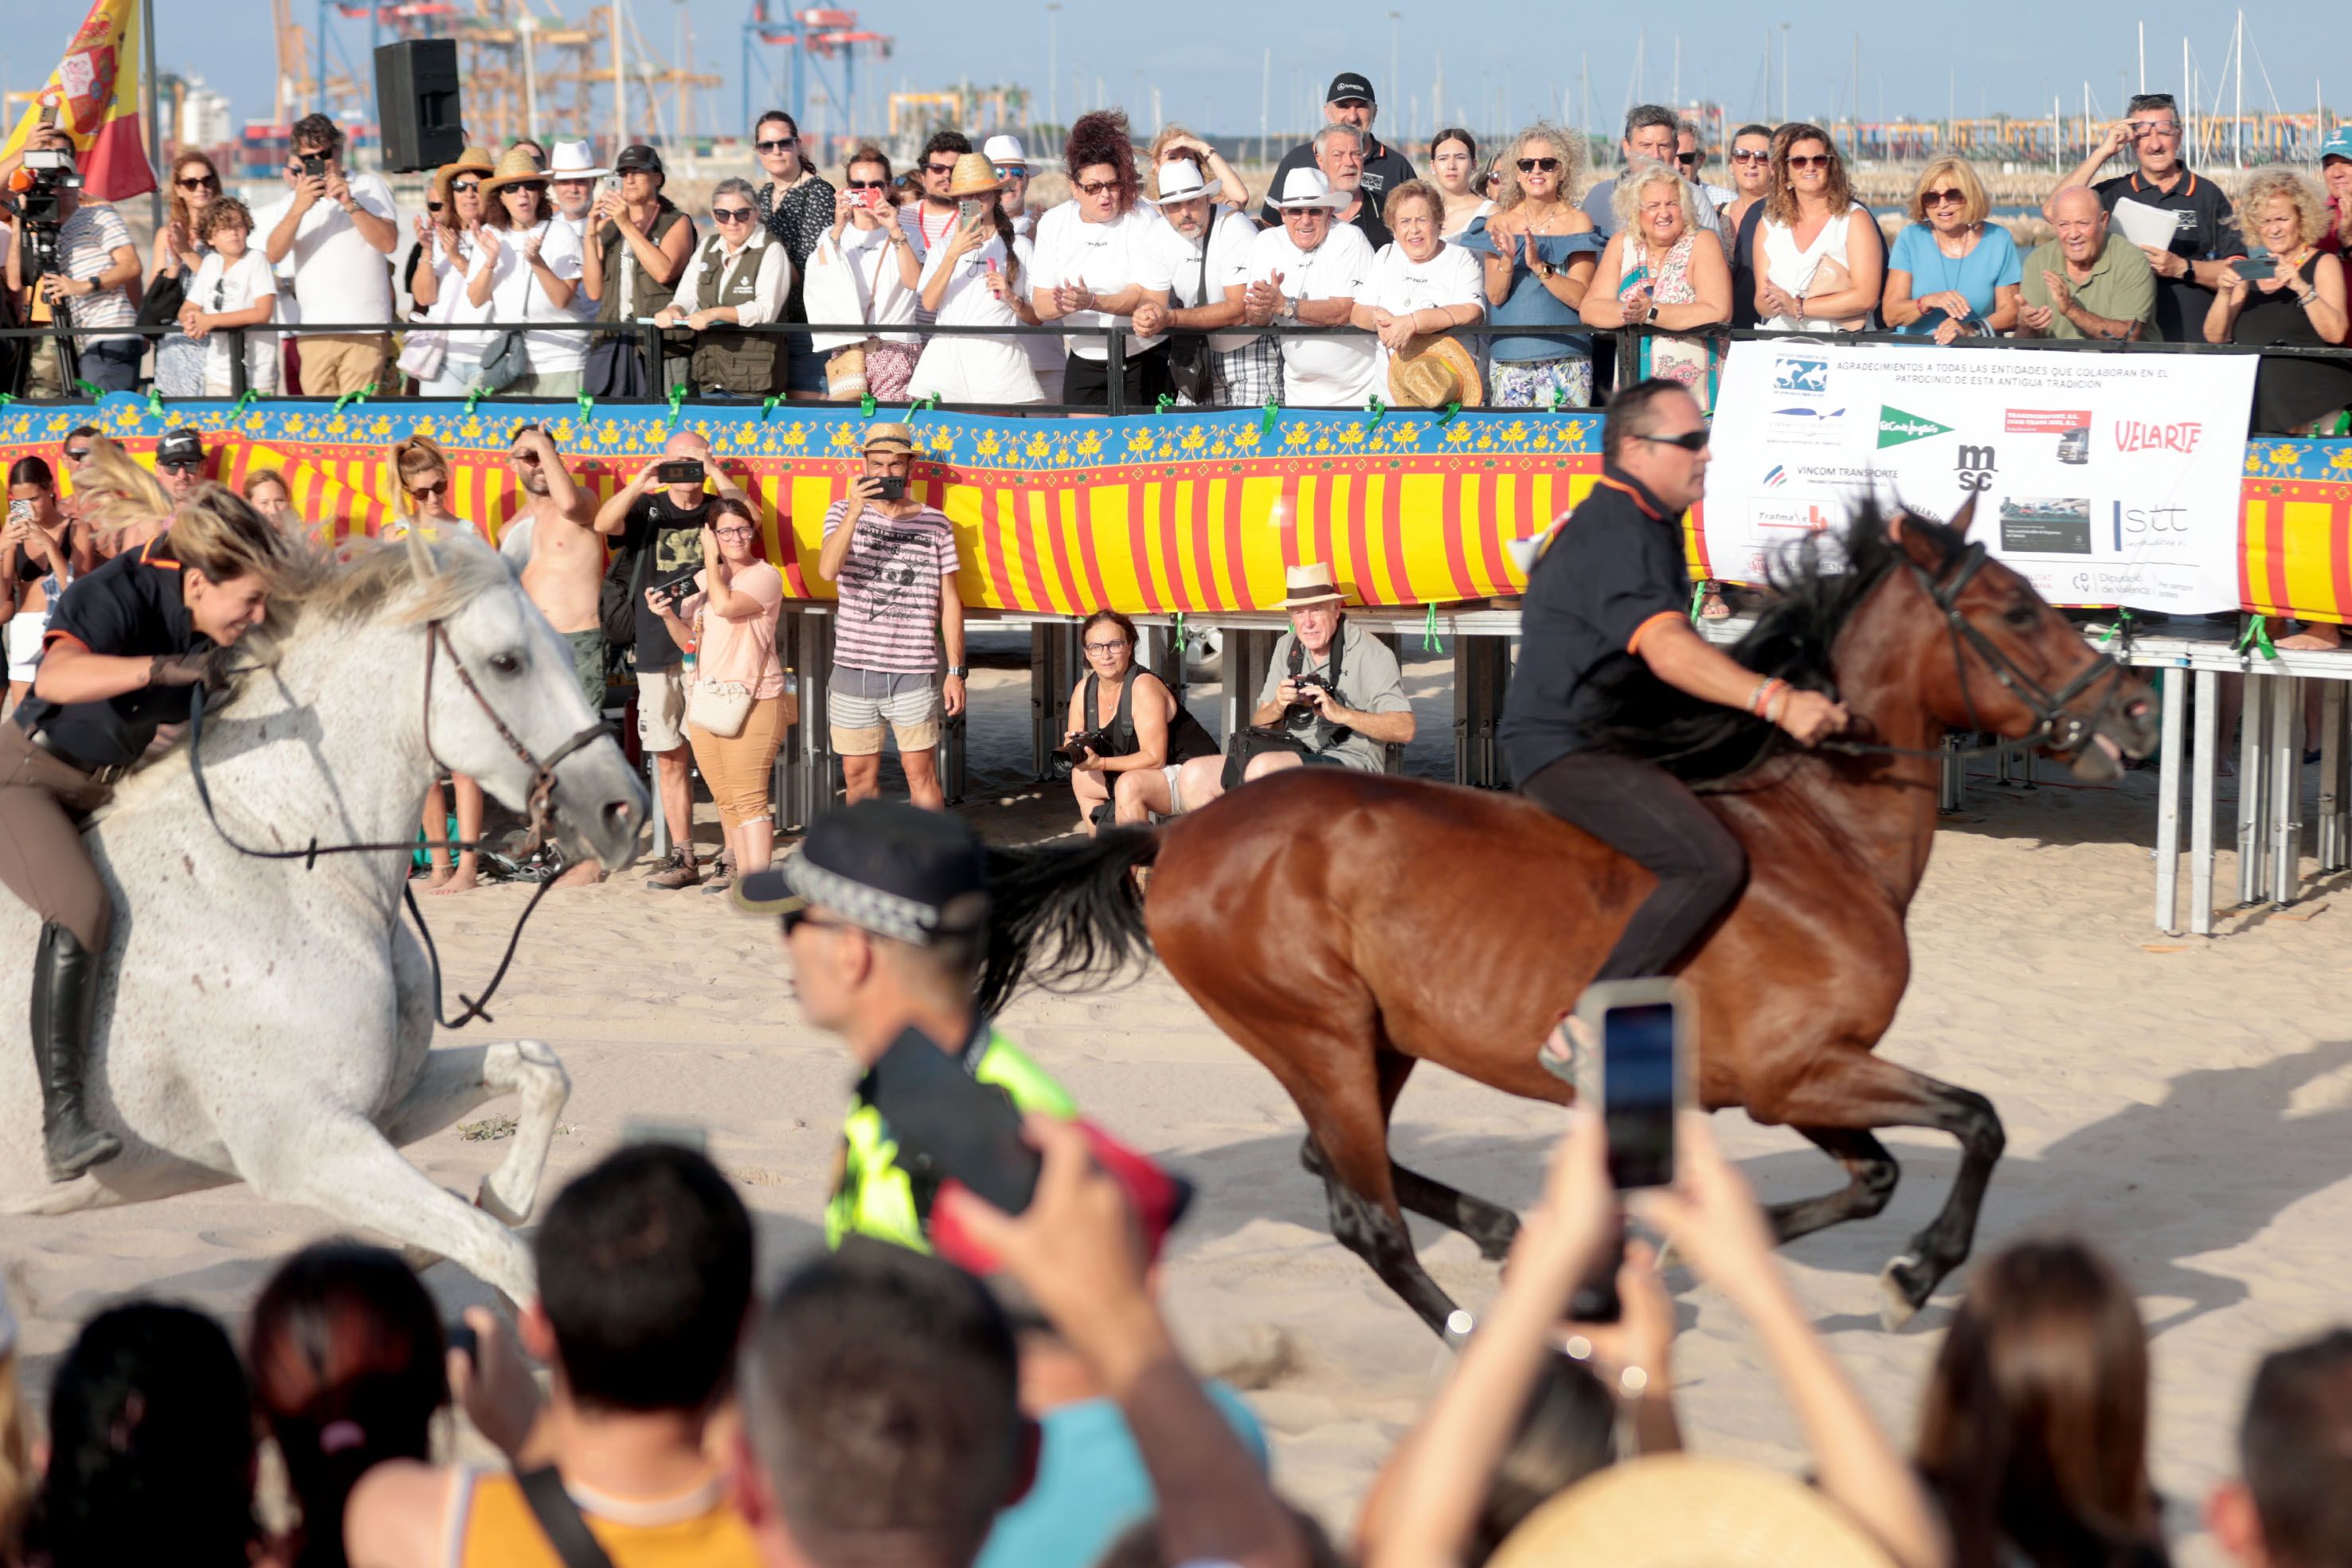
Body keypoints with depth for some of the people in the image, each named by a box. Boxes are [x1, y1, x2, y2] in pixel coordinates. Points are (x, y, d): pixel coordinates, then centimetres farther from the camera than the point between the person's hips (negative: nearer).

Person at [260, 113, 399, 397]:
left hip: (365, 329, -3)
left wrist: (349, 204, -13)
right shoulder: (295, 198, 17)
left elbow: (388, 243, -3)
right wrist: (298, 208, -16)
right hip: (314, 331, 3)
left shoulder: (370, 186, 11)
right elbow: (273, 255, -1)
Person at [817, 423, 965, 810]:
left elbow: (949, 601, 7)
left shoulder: (935, 525, 5)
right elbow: (827, 570, -14)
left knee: (921, 771, -3)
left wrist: (956, 671, 2)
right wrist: (856, 511, -24)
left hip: (913, 671, -1)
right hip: (853, 666, 1)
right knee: (858, 773, 7)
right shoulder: (843, 513, 5)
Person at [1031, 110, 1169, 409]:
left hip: (1144, 360, -3)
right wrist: (1061, 304, -27)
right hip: (1084, 360, 3)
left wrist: (1092, 302, -36)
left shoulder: (1141, 220, -11)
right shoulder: (1053, 224, 0)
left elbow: (1144, 297, -19)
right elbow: (1040, 306, -3)